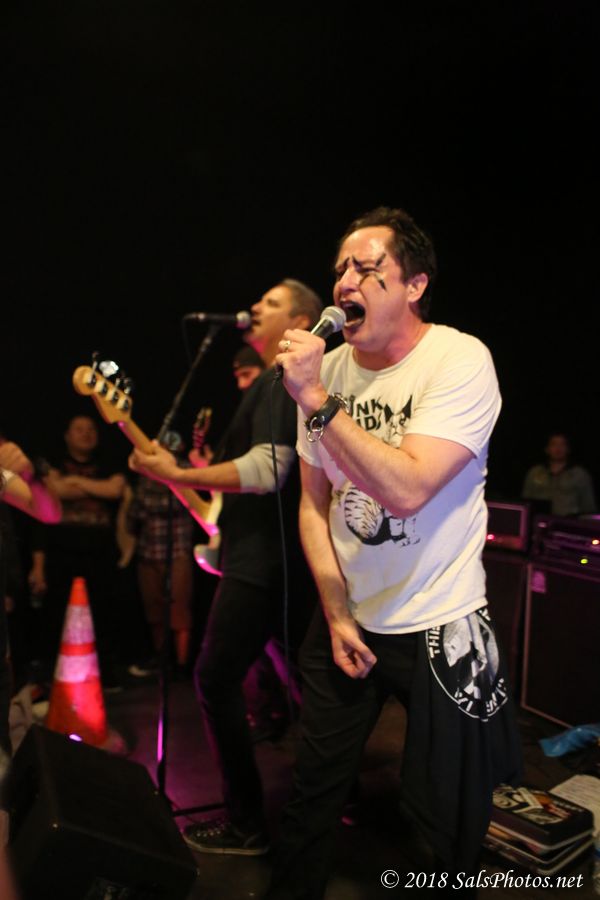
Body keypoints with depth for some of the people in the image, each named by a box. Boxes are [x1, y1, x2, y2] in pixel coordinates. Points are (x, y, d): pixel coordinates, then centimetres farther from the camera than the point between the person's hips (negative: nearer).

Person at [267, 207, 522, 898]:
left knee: (441, 826, 11)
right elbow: (314, 503, 3)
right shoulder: (325, 368, -1)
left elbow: (406, 489, -28)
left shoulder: (461, 361, -16)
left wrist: (316, 399, -27)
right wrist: (337, 615, -3)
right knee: (314, 790, 17)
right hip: (345, 617, 4)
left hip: (438, 628, -4)